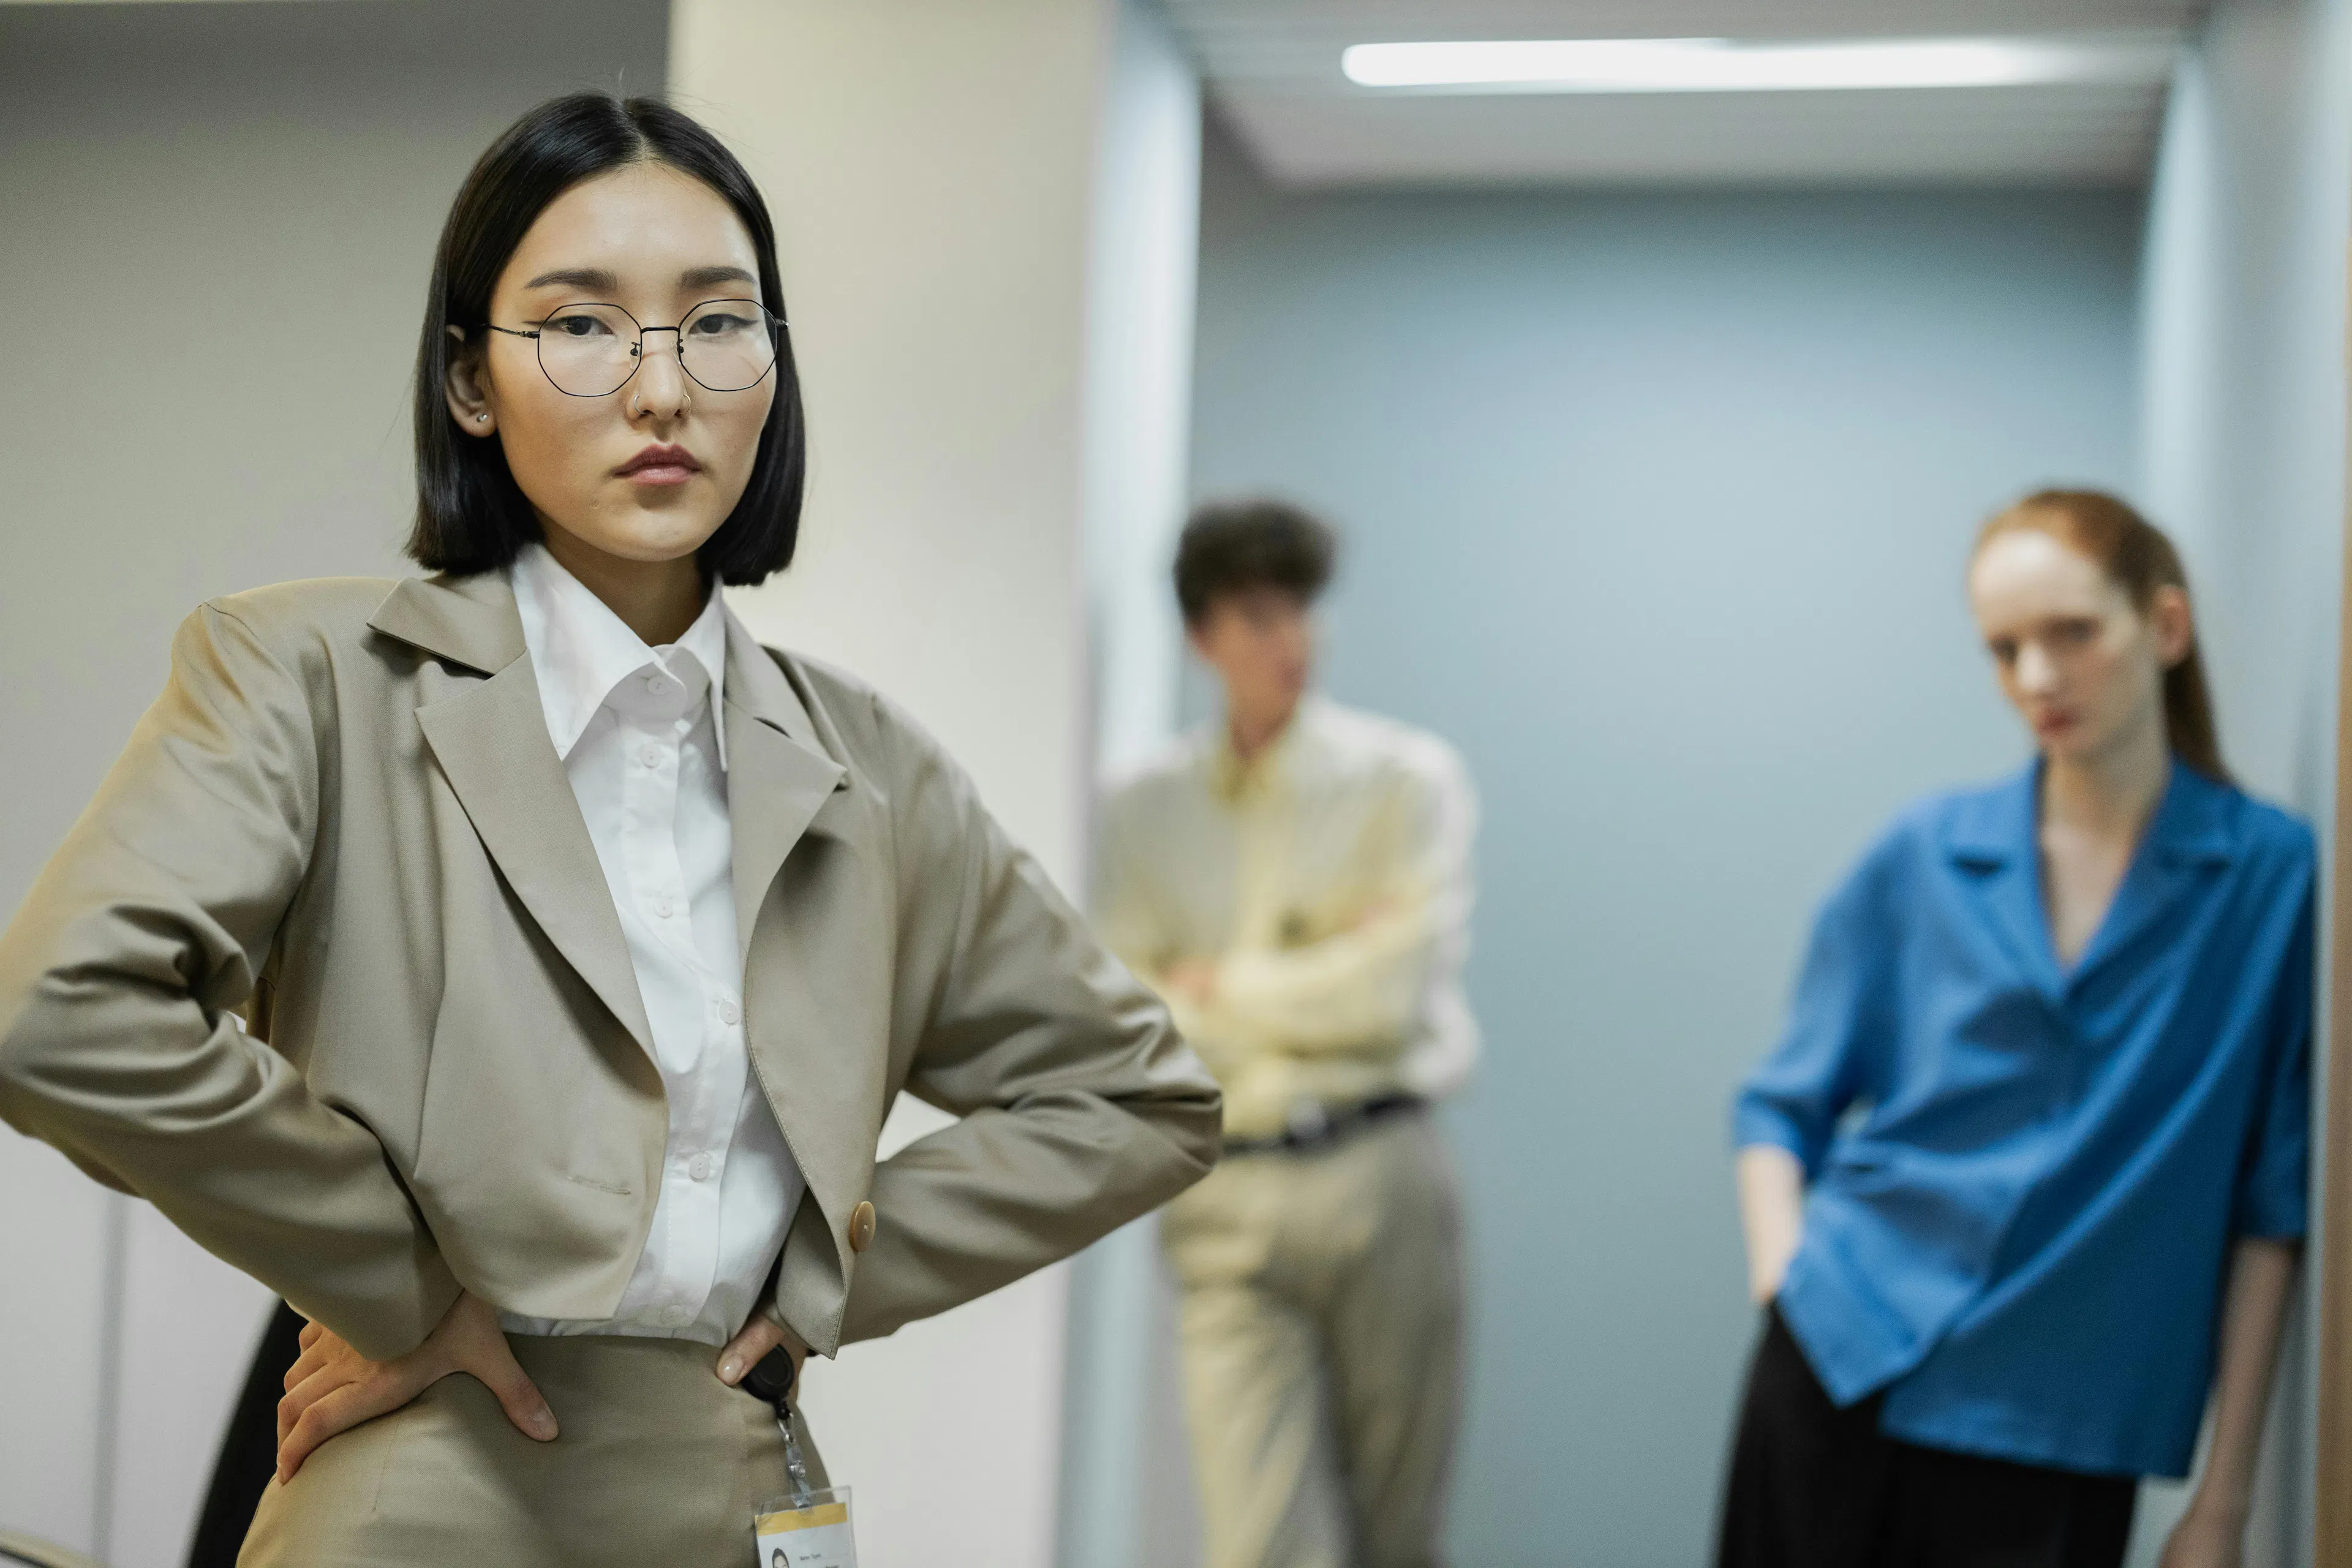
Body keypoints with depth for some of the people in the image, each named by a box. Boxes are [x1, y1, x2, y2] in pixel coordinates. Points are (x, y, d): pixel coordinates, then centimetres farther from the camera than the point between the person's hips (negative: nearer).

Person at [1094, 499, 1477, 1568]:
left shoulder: (1409, 777, 2)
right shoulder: (1145, 810, 8)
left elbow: (1397, 990, -9)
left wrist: (1218, 987, 0)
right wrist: (1316, 978, -5)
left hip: (1380, 1171, -1)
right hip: (1227, 1199, 1)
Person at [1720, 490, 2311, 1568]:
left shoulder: (2273, 873, -2)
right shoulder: (1923, 858, 3)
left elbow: (2269, 1206, -2)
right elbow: (1784, 1105, 11)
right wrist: (1782, 1271, -6)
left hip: (2054, 1435, -1)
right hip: (1841, 1385, 2)